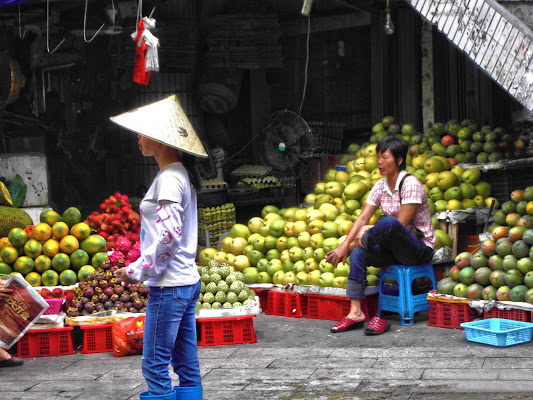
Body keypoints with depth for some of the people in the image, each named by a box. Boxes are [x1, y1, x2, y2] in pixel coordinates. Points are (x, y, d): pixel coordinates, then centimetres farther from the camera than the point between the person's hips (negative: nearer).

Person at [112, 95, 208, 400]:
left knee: (155, 365, -5)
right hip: (187, 281, 10)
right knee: (187, 365, 11)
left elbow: (169, 235, -21)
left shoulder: (169, 178, -14)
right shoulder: (181, 174, 15)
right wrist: (142, 269, 18)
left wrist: (137, 271, -13)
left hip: (170, 286, -10)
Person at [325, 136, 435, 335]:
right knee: (358, 253, -17)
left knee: (387, 222, -36)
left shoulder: (410, 184, -16)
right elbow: (363, 218, 0)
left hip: (420, 248, -7)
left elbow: (401, 224, -20)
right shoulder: (381, 186, 6)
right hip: (395, 250, 8)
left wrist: (369, 231, -11)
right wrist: (344, 245, -13)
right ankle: (355, 313, -19)